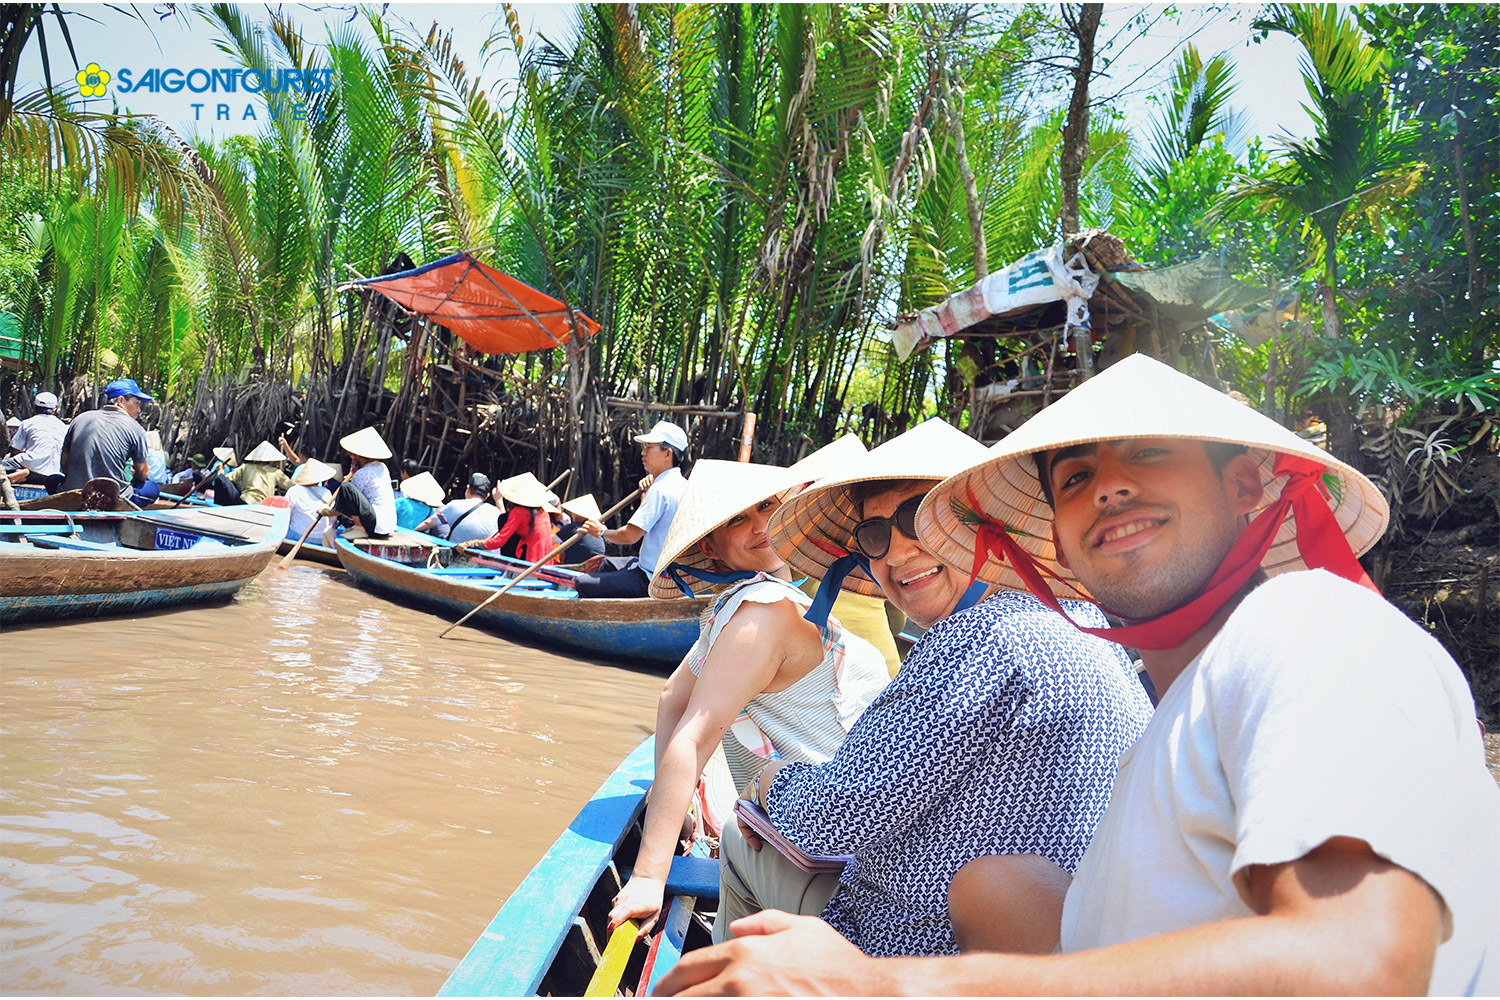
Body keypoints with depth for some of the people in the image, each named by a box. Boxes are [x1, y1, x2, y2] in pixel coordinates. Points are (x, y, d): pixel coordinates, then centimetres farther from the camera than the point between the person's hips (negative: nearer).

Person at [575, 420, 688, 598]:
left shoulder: (660, 489, -22)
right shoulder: (683, 485, 9)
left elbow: (631, 535, -24)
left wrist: (602, 532, -6)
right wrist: (646, 493, 11)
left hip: (653, 581, -11)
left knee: (583, 584, -12)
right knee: (607, 564, 32)